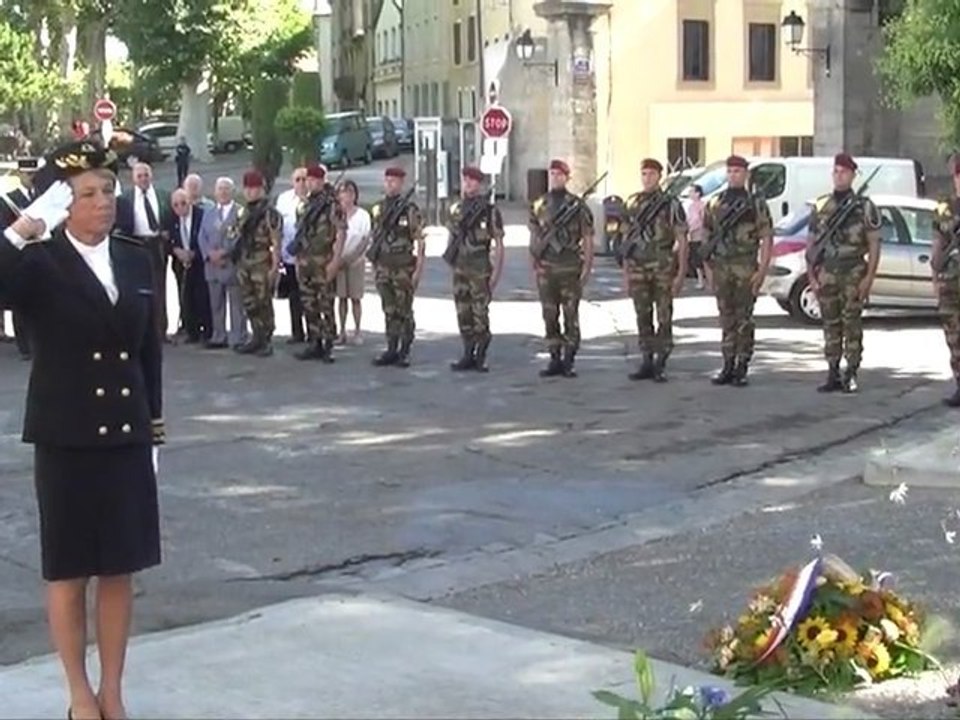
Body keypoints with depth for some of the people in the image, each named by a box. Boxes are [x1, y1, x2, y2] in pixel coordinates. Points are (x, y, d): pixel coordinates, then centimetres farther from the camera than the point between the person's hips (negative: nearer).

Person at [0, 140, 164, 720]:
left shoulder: (137, 259, 5)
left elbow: (150, 349, 10)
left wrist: (155, 425, 10)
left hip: (127, 435, 4)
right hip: (66, 439, -4)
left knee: (121, 570, 11)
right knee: (70, 573, 7)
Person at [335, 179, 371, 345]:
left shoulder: (362, 215, -1)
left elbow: (366, 240, -2)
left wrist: (351, 258, -12)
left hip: (356, 261, -1)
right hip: (339, 260, 1)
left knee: (355, 297, 0)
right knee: (341, 297, 4)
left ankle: (357, 331, 5)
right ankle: (342, 331, 8)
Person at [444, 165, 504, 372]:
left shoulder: (490, 211, -7)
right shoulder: (456, 209, 9)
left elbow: (498, 244, -7)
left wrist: (496, 272, -11)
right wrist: (451, 261, 12)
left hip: (480, 270, -5)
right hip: (460, 269, 5)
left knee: (480, 314, -4)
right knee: (463, 314, 7)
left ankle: (480, 357, 4)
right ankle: (468, 355, 14)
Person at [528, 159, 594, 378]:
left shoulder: (577, 206, -1)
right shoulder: (538, 206, 9)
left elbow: (588, 239, -1)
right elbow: (534, 237, 15)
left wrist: (587, 267, -7)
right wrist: (533, 263, 6)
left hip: (570, 268, -3)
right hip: (546, 269, 4)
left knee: (571, 315, -1)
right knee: (550, 316, 5)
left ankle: (568, 361, 4)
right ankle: (555, 359, 12)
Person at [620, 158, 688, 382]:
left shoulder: (671, 204, -3)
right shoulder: (632, 203, 9)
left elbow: (682, 241, -3)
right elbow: (628, 239, 14)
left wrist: (681, 273, -10)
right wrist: (625, 272, 10)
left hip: (663, 269, -4)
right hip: (638, 269, 4)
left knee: (664, 318, -1)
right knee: (643, 319, 7)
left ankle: (660, 365, 4)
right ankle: (647, 363, 13)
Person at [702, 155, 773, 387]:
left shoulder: (756, 204, -1)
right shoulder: (714, 204, 10)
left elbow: (767, 239, -4)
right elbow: (706, 237, 13)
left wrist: (762, 270, -11)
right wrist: (707, 268, 5)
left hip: (746, 269, -3)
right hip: (721, 268, 4)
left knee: (744, 320, -1)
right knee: (727, 320, 8)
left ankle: (742, 369, 3)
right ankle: (728, 366, 13)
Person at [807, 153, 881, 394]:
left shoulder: (864, 207, 0)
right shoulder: (820, 206, 10)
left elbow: (874, 245, -2)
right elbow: (811, 243, 13)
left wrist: (869, 278, -9)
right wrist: (811, 276, 6)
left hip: (854, 273, -3)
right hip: (827, 272, 3)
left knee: (852, 324, -4)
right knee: (830, 324, 5)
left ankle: (851, 374, 2)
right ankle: (833, 375, 11)